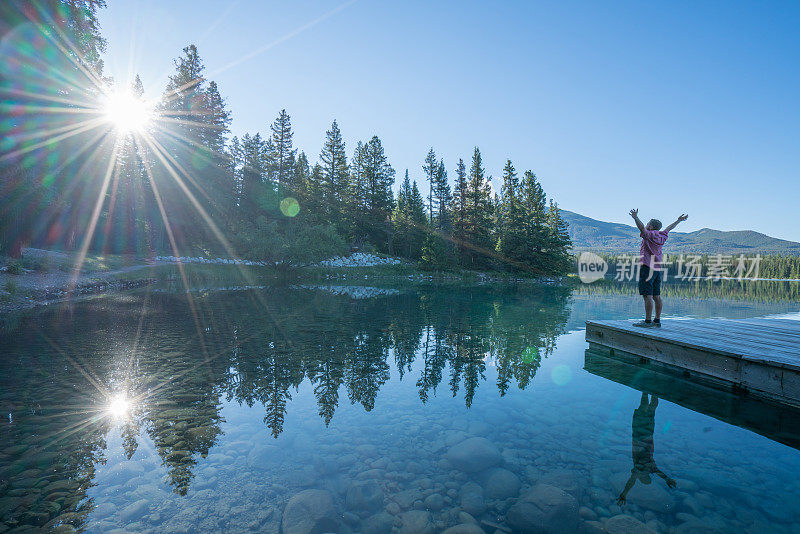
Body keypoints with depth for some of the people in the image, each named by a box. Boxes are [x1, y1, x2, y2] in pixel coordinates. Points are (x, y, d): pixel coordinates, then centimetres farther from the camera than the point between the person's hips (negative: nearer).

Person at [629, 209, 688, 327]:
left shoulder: (650, 234, -7)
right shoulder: (662, 236, 15)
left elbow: (642, 228, -27)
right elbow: (669, 228, 34)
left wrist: (636, 218, -43)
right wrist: (679, 220, 51)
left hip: (647, 268, -9)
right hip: (657, 269, 9)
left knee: (647, 296, -11)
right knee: (656, 296, 9)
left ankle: (648, 321, -13)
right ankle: (657, 321, 12)